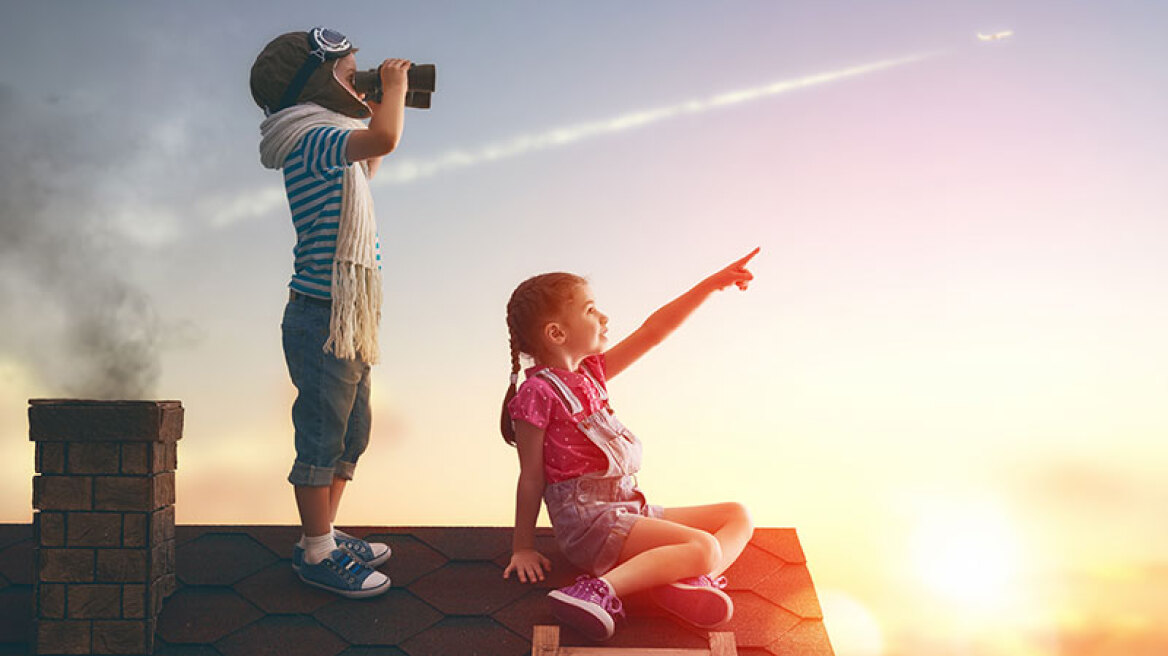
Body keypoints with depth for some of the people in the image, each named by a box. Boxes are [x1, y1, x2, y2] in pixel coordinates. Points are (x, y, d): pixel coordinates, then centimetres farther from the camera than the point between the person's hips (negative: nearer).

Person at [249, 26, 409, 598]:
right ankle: (316, 555, 11)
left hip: (348, 321, 10)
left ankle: (324, 536, 31)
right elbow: (383, 139, -34)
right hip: (322, 320, -10)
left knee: (352, 433, 18)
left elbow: (368, 167, 37)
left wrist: (383, 102, 24)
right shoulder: (311, 139, -15)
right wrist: (393, 87, -14)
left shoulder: (328, 141, 15)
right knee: (322, 438, 0)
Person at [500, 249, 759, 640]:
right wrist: (523, 547, -2)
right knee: (705, 548, -24)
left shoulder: (590, 373, 14)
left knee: (738, 517, 8)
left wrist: (713, 284, 10)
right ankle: (605, 590, -29)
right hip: (588, 522, -9)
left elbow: (651, 333, 13)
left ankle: (691, 578, -18)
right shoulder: (537, 392, -11)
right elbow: (532, 477, -7)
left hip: (628, 510, 9)